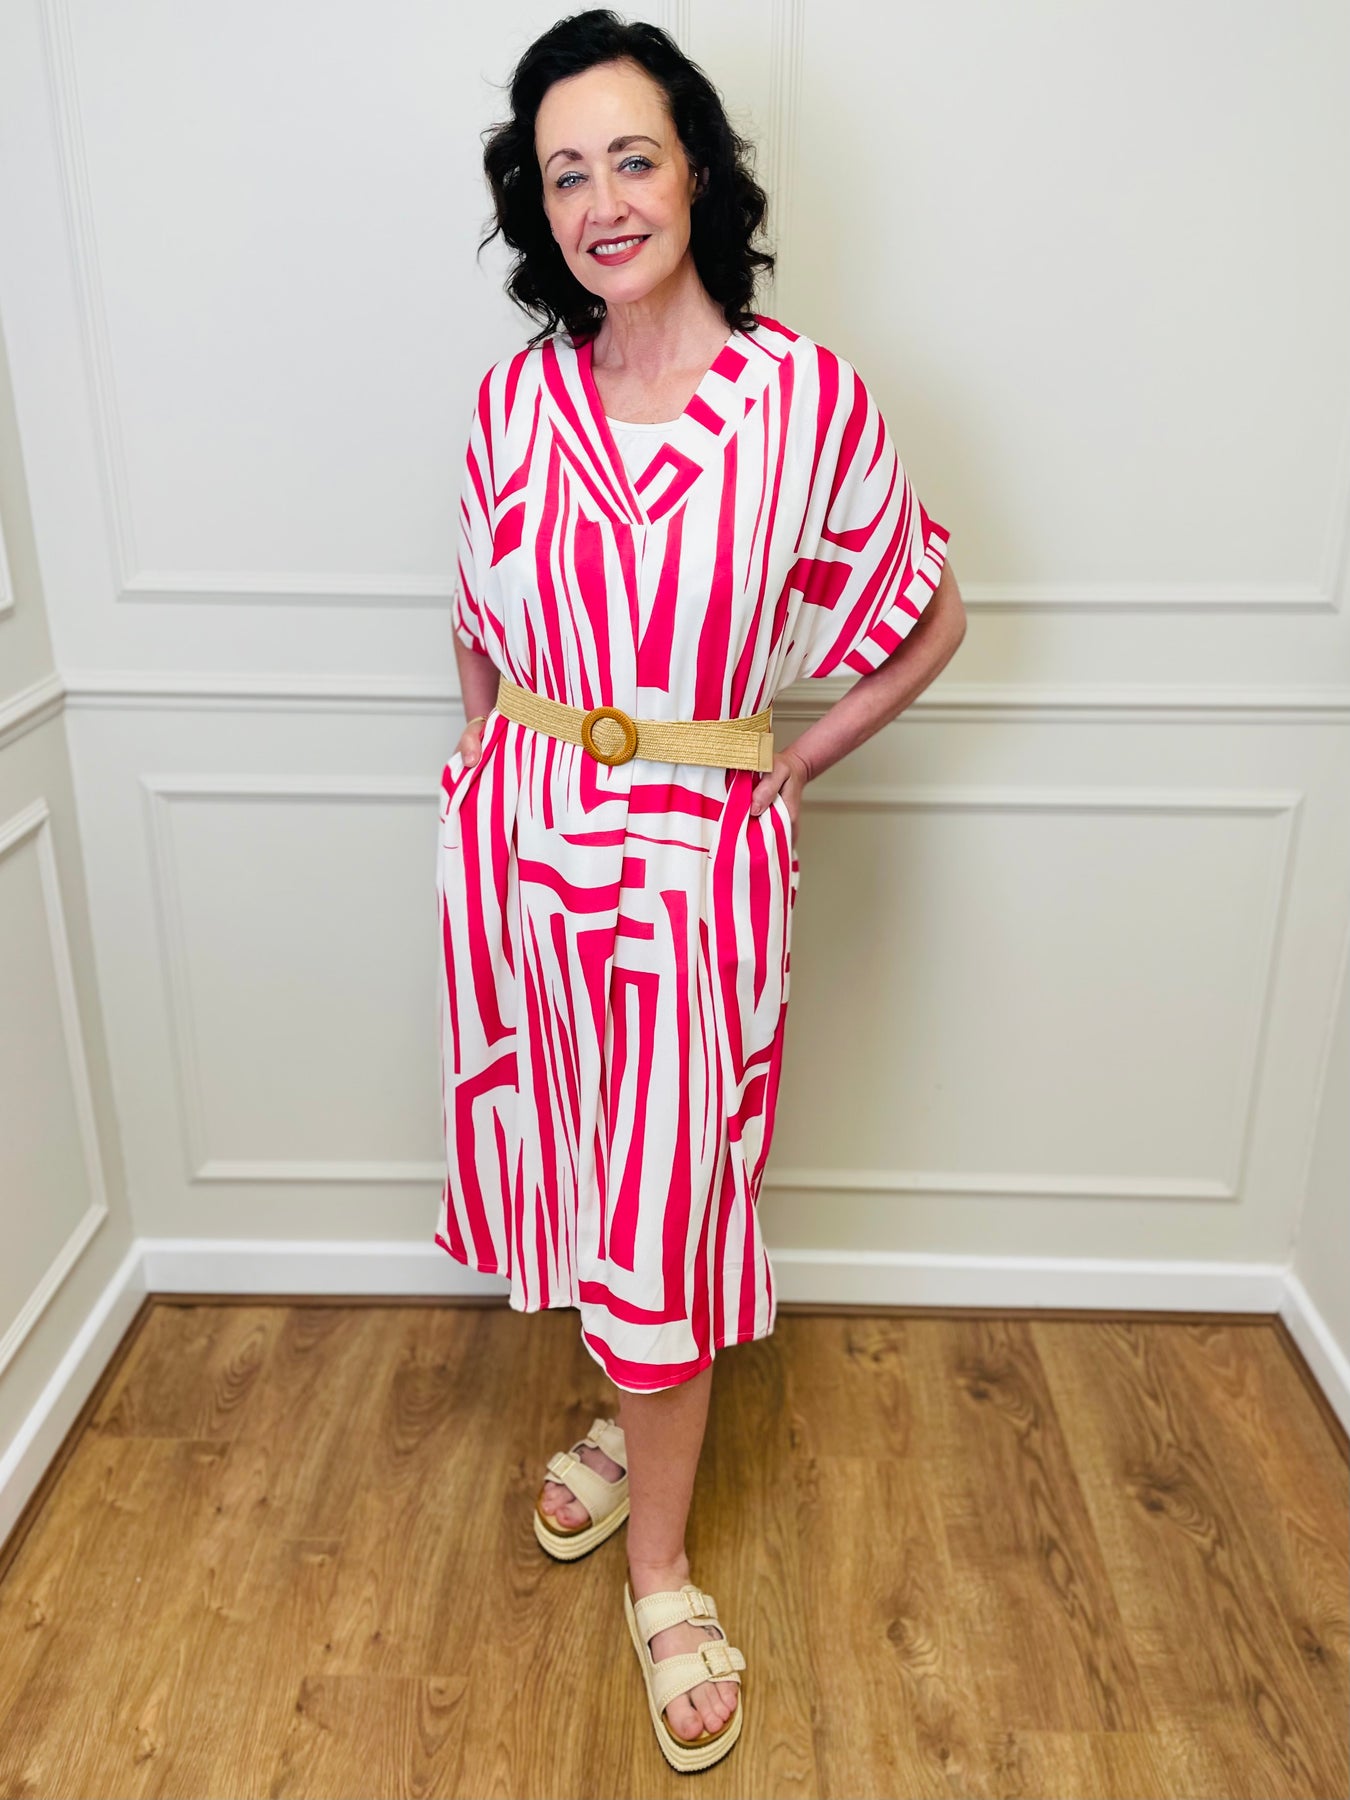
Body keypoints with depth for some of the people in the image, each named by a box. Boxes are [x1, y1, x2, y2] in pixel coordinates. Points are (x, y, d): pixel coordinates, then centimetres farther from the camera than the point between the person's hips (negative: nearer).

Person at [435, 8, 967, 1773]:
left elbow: (930, 618, 0)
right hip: (520, 836, 4)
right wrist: (495, 757, 9)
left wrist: (778, 766, -2)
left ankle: (661, 1569, 28)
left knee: (672, 1201, 6)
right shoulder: (514, 398, 1)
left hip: (693, 857, -3)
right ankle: (627, 1410, 46)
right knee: (568, 1156, 17)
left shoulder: (807, 395, -10)